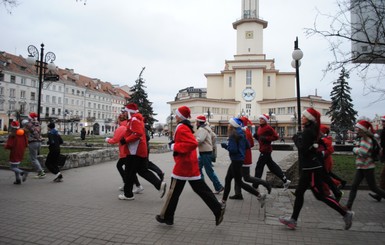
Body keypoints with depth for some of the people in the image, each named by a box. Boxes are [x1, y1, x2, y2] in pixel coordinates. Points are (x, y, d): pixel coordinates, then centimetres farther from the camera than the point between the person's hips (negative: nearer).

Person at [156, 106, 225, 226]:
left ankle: (166, 217, 18)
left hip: (183, 165, -9)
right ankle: (218, 209, 9)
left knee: (174, 191, 4)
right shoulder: (185, 127, 13)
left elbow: (193, 143, -29)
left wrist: (175, 147, -21)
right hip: (191, 164, 9)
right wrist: (175, 144, 11)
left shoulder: (181, 128, -17)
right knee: (200, 188, 11)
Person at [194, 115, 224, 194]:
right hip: (204, 152, 10)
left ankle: (218, 187, 4)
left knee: (209, 171, -3)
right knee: (198, 167, 15)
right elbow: (212, 136, 23)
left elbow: (199, 140, -31)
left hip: (205, 153, -10)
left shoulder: (202, 129, -18)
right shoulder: (206, 128, 12)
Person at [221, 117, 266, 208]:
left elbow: (233, 149, -24)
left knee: (239, 182, 0)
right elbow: (247, 145, 12)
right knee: (227, 179, 15)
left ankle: (259, 195, -1)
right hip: (239, 159, 10)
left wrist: (225, 145, -9)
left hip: (236, 160, -10)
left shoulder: (233, 135, -18)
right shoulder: (241, 134, 8)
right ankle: (223, 200, 24)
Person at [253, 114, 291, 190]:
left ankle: (255, 186, 4)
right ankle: (285, 181, 26)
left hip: (265, 150, -10)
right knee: (272, 166, 16)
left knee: (259, 168, -5)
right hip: (263, 149, 10)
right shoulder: (260, 127, 14)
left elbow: (276, 136, -14)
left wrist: (266, 138, -21)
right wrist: (256, 136, 2)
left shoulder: (268, 128, -13)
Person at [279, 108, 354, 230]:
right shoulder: (311, 130, 12)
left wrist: (296, 140, -9)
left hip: (312, 169, -10)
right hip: (309, 168, 10)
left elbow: (303, 150, -22)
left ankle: (345, 213, 16)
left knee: (320, 195, 1)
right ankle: (293, 220, 17)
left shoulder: (308, 131, -18)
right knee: (299, 193, 11)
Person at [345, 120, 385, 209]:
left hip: (367, 167, -9)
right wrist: (356, 150, -8)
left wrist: (355, 149, -11)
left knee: (373, 187, 4)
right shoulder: (361, 139, 10)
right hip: (360, 167, 9)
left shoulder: (366, 139, -17)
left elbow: (362, 152, -28)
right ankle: (348, 206, 6)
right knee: (354, 186, 4)